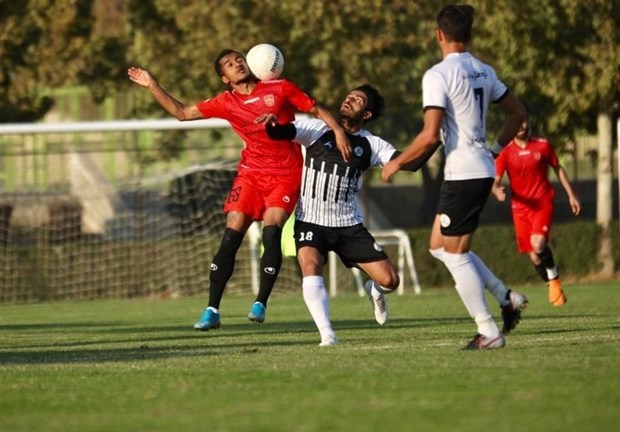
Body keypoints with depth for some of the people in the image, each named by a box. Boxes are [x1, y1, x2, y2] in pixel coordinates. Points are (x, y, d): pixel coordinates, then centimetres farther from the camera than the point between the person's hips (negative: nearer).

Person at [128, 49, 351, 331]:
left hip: (285, 175, -2)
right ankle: (212, 310, -5)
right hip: (251, 173, 2)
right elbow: (182, 113, 12)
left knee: (271, 232, -20)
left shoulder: (280, 89, -3)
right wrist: (151, 85, 7)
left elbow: (317, 111, 3)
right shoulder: (226, 103, 5)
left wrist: (337, 131, -13)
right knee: (231, 236, -8)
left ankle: (260, 304, -11)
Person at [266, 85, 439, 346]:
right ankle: (327, 335, -32)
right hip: (310, 223, -2)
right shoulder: (317, 130, -2)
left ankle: (373, 291, 34)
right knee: (311, 266, -32)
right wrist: (272, 123, -36)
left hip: (349, 225, 2)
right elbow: (279, 133, -13)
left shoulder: (371, 145, 2)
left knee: (389, 280, -5)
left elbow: (410, 163, -8)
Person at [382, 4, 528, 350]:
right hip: (483, 169, 8)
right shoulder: (483, 72, 10)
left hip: (463, 174, -8)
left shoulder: (438, 75, -14)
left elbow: (430, 135, -20)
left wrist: (397, 163, -7)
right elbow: (518, 112, 19)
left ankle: (489, 332, -1)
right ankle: (507, 298, 11)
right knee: (441, 246, 18)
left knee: (455, 255, 0)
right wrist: (496, 148, 28)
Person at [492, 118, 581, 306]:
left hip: (543, 204, -2)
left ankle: (554, 279, -3)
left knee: (538, 243, -25)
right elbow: (496, 181, -7)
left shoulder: (543, 146, 0)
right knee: (534, 255, 1)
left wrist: (571, 194, 12)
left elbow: (558, 169, 13)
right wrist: (498, 191, -31)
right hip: (520, 208, 2)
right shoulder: (505, 153, -2)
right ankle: (553, 286, 22)